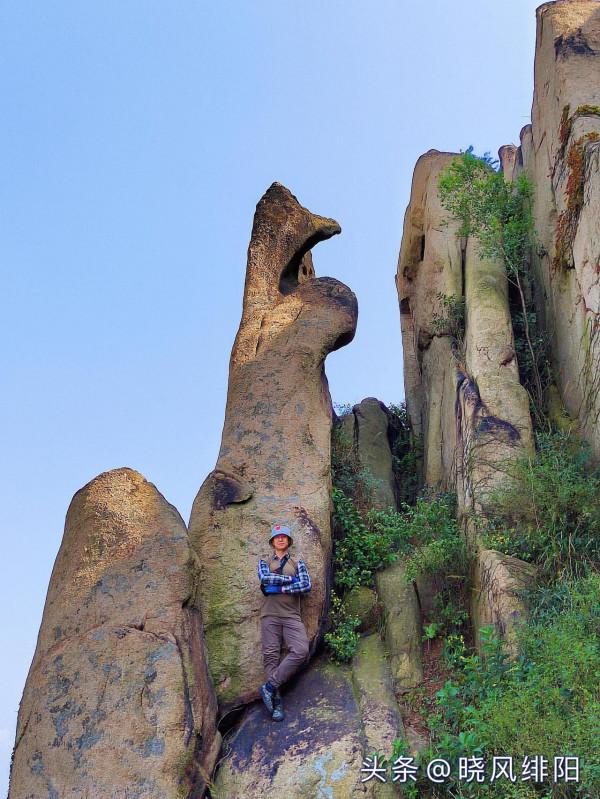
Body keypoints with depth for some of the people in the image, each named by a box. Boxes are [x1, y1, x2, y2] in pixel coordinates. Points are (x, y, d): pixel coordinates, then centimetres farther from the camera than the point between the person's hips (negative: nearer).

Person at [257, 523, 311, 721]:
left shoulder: (298, 564, 14)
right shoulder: (264, 562, 15)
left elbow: (306, 586, -3)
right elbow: (265, 578, -7)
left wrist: (278, 588, -7)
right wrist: (290, 579, -4)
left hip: (292, 615, 0)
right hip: (270, 614, 0)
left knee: (300, 651, -20)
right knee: (271, 656, -7)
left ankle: (270, 686, -12)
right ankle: (276, 700, -3)